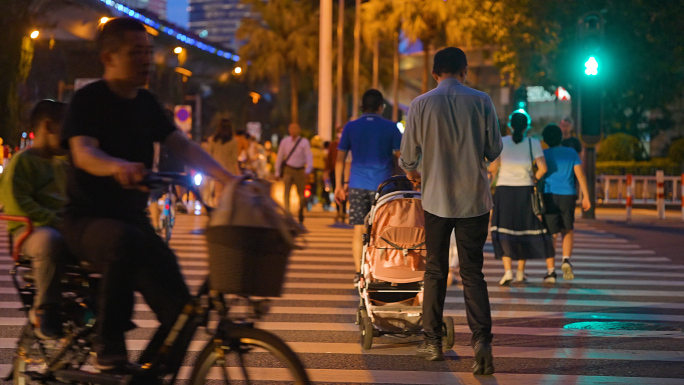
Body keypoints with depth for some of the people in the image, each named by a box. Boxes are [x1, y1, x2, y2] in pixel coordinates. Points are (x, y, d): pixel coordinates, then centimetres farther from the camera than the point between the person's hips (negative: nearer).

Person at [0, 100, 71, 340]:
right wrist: (55, 221, -21)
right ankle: (44, 311, -25)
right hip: (32, 230, -7)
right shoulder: (23, 161, -1)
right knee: (50, 241, -43)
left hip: (67, 229, 7)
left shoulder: (62, 166, 25)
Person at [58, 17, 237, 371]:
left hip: (133, 218, 6)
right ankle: (108, 344, -27)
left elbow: (182, 145, 1)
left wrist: (227, 177, -15)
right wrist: (118, 166, -49)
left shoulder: (146, 103, 11)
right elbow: (83, 153, -26)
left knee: (178, 306, -10)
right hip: (88, 219, -6)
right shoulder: (89, 99, -9)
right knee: (124, 241, -41)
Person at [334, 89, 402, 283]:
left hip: (357, 185, 1)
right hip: (383, 185, -1)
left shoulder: (351, 127, 5)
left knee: (359, 230, 4)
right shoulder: (390, 127, 1)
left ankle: (359, 272, 2)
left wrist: (339, 185, 12)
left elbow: (340, 159, 6)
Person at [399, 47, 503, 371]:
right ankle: (481, 339, -14)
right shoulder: (481, 102, -4)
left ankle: (432, 342, 17)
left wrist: (412, 172, 24)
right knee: (473, 272, 3)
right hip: (474, 198, 0)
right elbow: (494, 150, 2)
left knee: (435, 271, 13)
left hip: (437, 198, 0)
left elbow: (408, 153, 1)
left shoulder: (421, 104, -4)